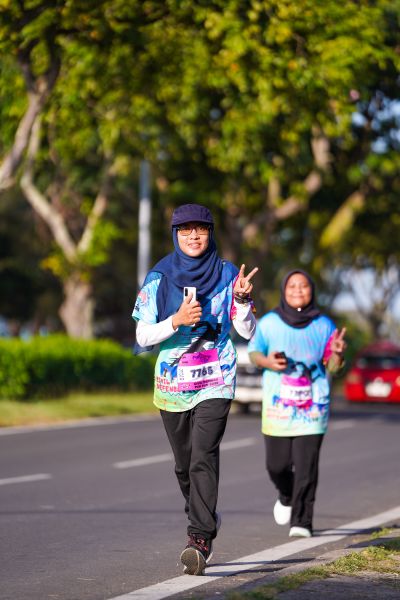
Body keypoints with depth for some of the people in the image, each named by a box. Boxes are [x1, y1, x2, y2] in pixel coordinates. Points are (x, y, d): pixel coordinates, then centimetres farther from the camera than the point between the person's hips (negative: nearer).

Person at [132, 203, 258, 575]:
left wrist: (242, 299, -16)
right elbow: (142, 337, -3)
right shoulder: (159, 279, 1)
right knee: (184, 464, 12)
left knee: (203, 457, -18)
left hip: (215, 382, -2)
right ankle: (205, 521, 35)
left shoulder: (227, 275, 2)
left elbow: (247, 332, 2)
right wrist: (176, 321, -19)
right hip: (173, 383, 2)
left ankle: (200, 540, -23)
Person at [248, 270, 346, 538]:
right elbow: (253, 352, 11)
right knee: (277, 465, 3)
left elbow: (332, 366, 6)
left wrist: (337, 353, -16)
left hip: (313, 407, 0)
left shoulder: (323, 325, 4)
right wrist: (266, 361, -10)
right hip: (278, 405, 0)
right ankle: (286, 497, 36)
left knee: (306, 467, -8)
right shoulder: (270, 322, 2)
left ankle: (301, 522, -4)